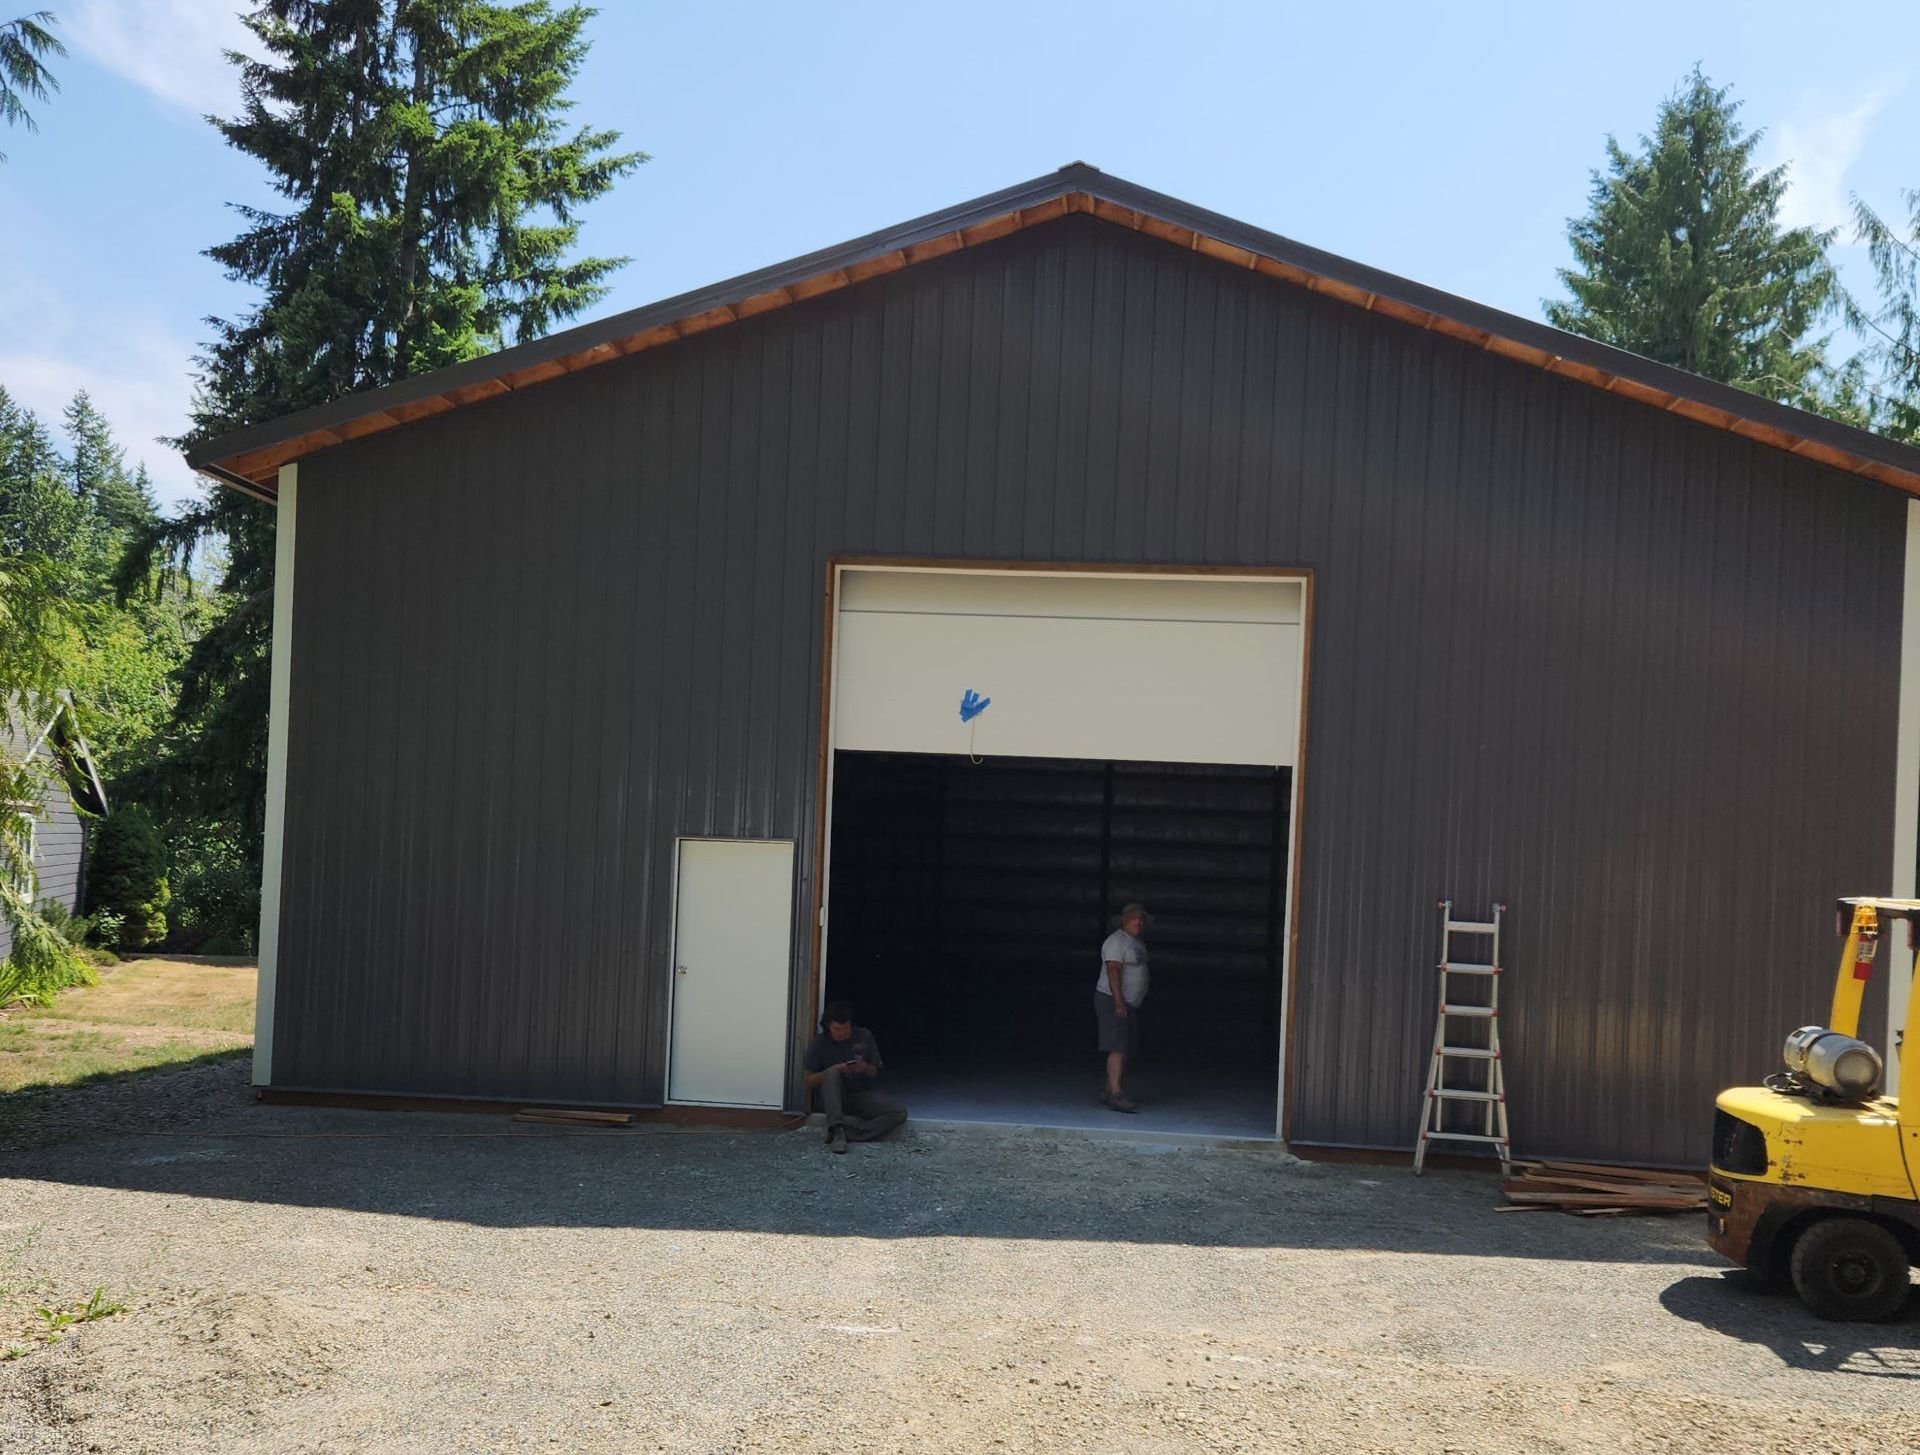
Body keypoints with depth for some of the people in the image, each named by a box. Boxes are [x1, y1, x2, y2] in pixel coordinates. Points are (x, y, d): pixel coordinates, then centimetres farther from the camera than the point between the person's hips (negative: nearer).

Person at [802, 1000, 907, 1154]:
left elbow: (876, 1071, 9)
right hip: (832, 1098, -2)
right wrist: (833, 1070, -21)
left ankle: (842, 1131, -30)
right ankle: (837, 1130, -43)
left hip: (861, 1095, 2)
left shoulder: (865, 1037, -1)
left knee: (899, 1112, -24)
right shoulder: (819, 1043, -5)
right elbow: (808, 1080, -5)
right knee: (832, 1074, -34)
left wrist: (865, 1068, -15)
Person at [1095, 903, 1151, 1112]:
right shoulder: (1117, 940, -12)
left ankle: (1109, 1091, 14)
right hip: (1113, 1001, -9)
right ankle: (1115, 1094, -23)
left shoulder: (1138, 942, 18)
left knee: (1125, 1050, 9)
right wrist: (1118, 1002, -29)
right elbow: (1113, 971, -22)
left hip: (1130, 1005, 10)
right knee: (1118, 1049, -17)